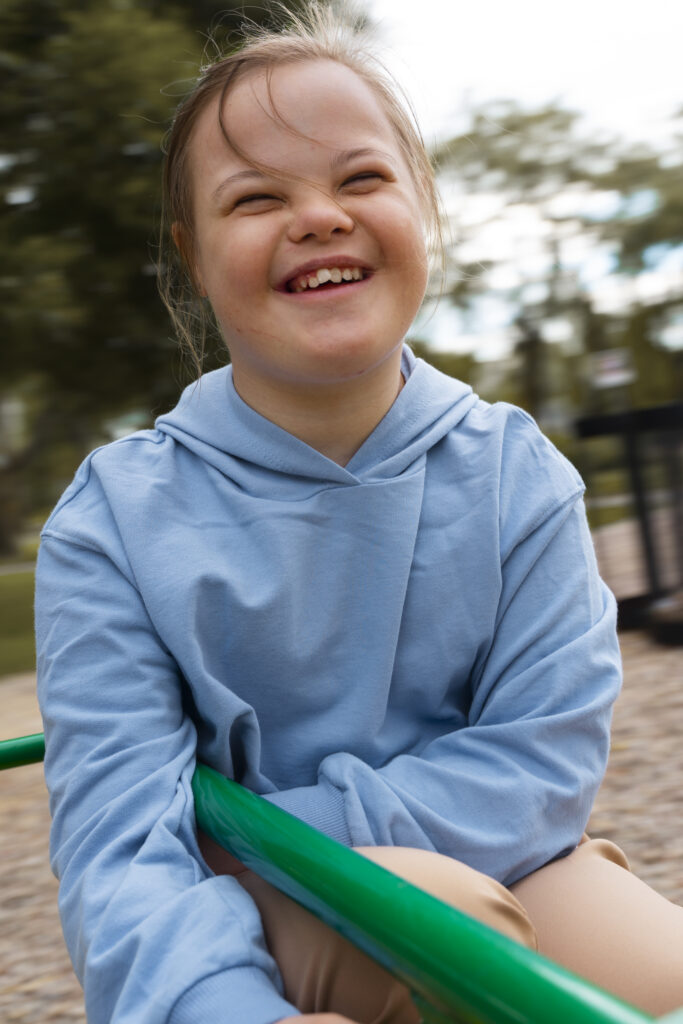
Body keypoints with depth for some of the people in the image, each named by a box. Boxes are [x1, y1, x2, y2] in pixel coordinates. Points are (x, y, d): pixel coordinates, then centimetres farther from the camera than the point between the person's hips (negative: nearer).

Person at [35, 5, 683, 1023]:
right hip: (259, 935, -1)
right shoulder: (116, 520, -11)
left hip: (485, 868, 2)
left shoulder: (517, 473, -5)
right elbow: (118, 835, -18)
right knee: (436, 902, -32)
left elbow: (545, 759, -11)